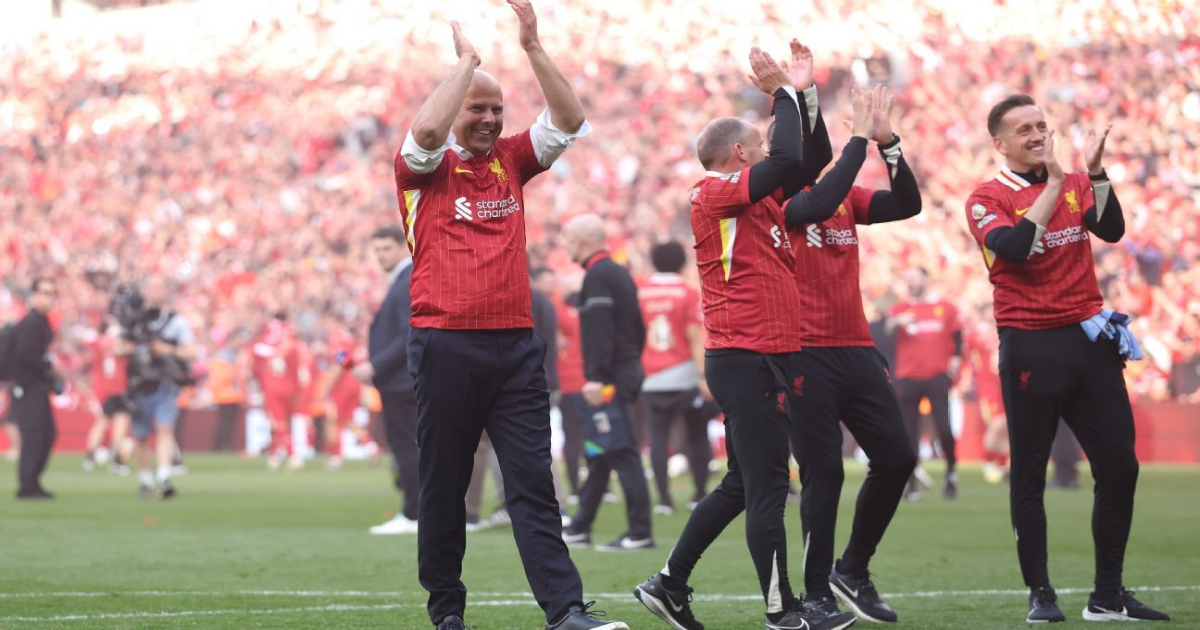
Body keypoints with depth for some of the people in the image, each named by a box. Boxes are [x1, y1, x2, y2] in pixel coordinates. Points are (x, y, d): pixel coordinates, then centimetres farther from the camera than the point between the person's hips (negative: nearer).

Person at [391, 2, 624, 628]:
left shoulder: (511, 159, 15)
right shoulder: (427, 167, 3)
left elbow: (569, 122, 4)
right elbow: (426, 132, -19)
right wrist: (467, 59, -9)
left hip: (515, 342, 3)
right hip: (445, 344, -3)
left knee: (533, 481, -3)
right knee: (444, 485, 4)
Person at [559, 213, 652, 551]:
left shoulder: (597, 277, -14)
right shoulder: (620, 273, 17)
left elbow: (599, 331, -23)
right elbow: (638, 327, 20)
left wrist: (596, 378, -26)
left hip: (610, 377, -10)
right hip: (628, 370, 10)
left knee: (622, 454, -9)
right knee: (599, 453, 14)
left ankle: (640, 532, -9)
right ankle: (579, 529, 21)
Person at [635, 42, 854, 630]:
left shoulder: (754, 196, 17)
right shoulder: (714, 194, -10)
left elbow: (800, 161, 26)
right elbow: (787, 160, -21)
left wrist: (801, 92, 17)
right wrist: (785, 92, -9)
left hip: (762, 358, 10)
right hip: (748, 359, -10)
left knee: (742, 484, 16)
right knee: (767, 485, -7)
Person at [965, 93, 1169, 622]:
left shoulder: (1078, 185, 12)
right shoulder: (988, 198, -2)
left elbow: (1112, 230, -6)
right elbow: (1015, 247, -21)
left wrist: (1095, 171, -17)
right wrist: (1053, 182, -19)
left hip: (1089, 338, 5)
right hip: (1030, 346, -4)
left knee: (1119, 467, 2)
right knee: (1029, 474, 0)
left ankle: (1109, 595, 10)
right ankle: (1040, 594, 7)